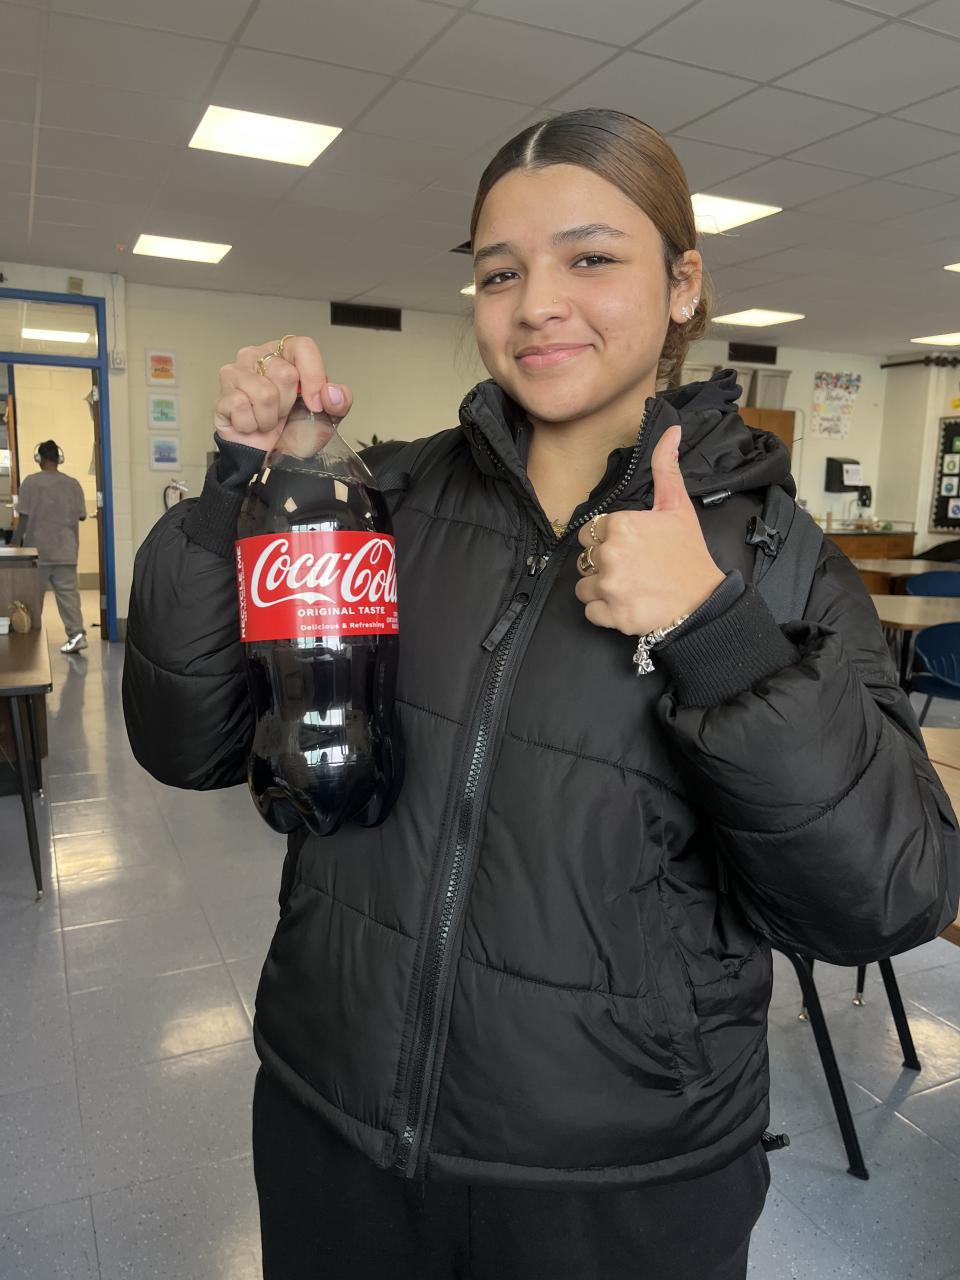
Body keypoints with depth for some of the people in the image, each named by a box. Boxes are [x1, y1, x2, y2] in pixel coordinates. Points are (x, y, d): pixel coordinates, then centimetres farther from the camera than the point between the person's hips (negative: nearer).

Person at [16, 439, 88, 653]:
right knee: (68, 592, 1)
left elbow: (24, 517, -8)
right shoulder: (73, 483, 0)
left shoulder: (31, 482, -7)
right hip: (66, 551, 2)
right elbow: (81, 515, 4)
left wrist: (18, 543, 0)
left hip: (37, 550, -2)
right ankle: (77, 633, -12)